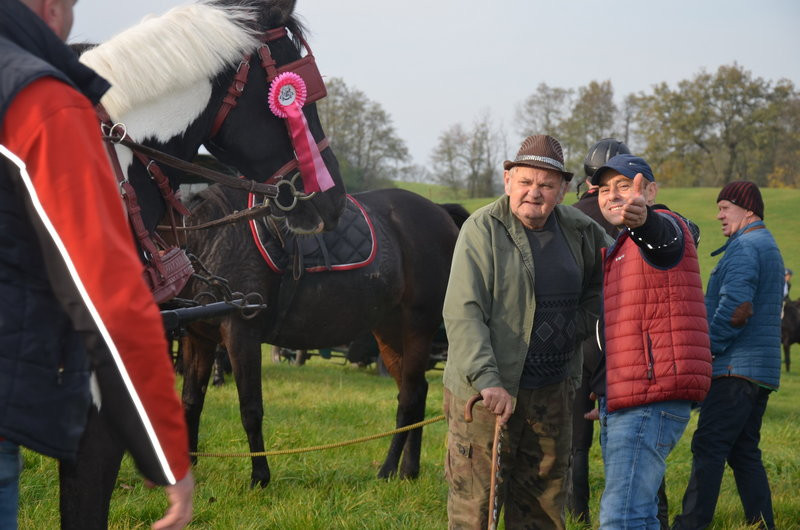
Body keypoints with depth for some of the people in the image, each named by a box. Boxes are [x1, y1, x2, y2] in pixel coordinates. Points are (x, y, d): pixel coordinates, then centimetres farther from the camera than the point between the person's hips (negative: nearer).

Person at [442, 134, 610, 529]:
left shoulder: (580, 231, 5)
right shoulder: (482, 229, -11)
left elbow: (600, 282, 26)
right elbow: (463, 314, -19)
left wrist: (580, 323, 6)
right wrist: (487, 380, -30)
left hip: (553, 390, 5)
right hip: (486, 392, -5)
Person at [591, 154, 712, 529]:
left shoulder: (666, 228, -8)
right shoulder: (619, 250, 24)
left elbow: (661, 235, -36)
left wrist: (641, 218, -60)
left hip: (651, 400, -11)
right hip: (619, 400, 11)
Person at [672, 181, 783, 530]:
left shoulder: (744, 247, -11)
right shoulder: (769, 247, 22)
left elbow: (735, 309, -22)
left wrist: (705, 348, -12)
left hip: (738, 368, -10)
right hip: (762, 370, 10)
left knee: (708, 447, -11)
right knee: (744, 452, 11)